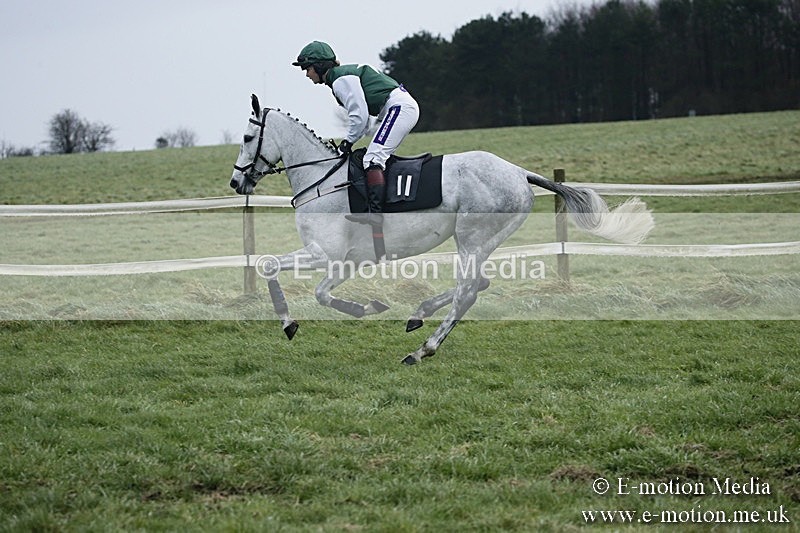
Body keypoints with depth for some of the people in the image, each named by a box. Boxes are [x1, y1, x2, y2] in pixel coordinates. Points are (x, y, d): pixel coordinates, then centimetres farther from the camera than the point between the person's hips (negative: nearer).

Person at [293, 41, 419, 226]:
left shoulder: (341, 80, -10)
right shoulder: (346, 74, 22)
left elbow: (360, 115, -15)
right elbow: (363, 120, 25)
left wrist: (348, 141, -3)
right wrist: (347, 142, 14)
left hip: (400, 106, -11)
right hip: (400, 108, 11)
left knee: (373, 158, -21)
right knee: (379, 159, 11)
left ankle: (376, 212, -33)